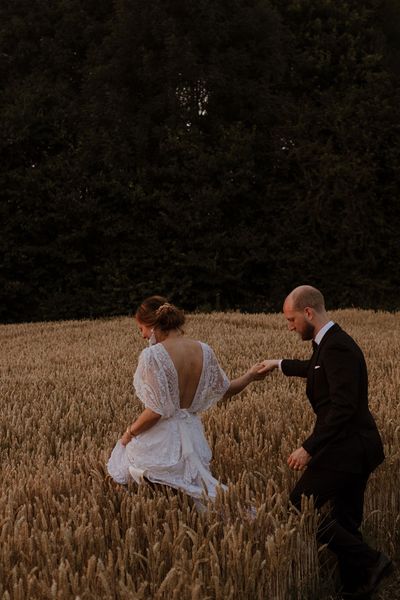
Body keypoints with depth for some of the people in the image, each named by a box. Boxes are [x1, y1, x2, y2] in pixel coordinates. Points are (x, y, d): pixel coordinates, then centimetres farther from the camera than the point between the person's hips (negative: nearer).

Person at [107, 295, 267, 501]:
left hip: (159, 441, -6)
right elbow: (225, 390, 12)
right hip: (192, 436, 6)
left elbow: (156, 411, -20)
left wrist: (129, 433, -4)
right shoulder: (204, 351, -1)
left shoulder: (152, 355, -20)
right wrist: (250, 376, 31)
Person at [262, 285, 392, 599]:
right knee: (346, 521, 15)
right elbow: (318, 369, 35)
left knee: (300, 508, -3)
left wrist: (309, 449, -27)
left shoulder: (337, 347, -21)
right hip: (355, 446, 10)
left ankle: (369, 561, -1)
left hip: (345, 449, -10)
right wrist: (281, 364, 47)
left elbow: (342, 408, -28)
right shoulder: (331, 342, 10)